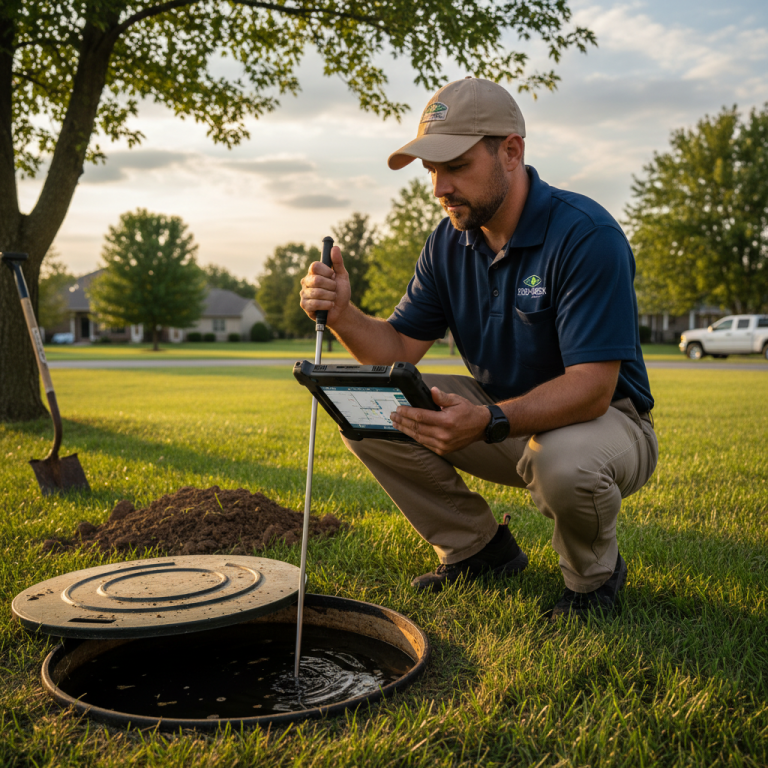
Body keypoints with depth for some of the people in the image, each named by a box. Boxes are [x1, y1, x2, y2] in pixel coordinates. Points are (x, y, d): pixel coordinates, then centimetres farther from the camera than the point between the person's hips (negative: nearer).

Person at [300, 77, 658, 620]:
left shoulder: (586, 235, -23)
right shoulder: (449, 242, -2)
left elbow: (591, 387, -30)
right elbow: (399, 348, -3)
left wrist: (488, 422, -46)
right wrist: (343, 315, -24)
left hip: (604, 419, -5)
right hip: (504, 416, 6)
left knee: (564, 462, -41)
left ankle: (597, 574, -3)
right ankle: (480, 548, 5)